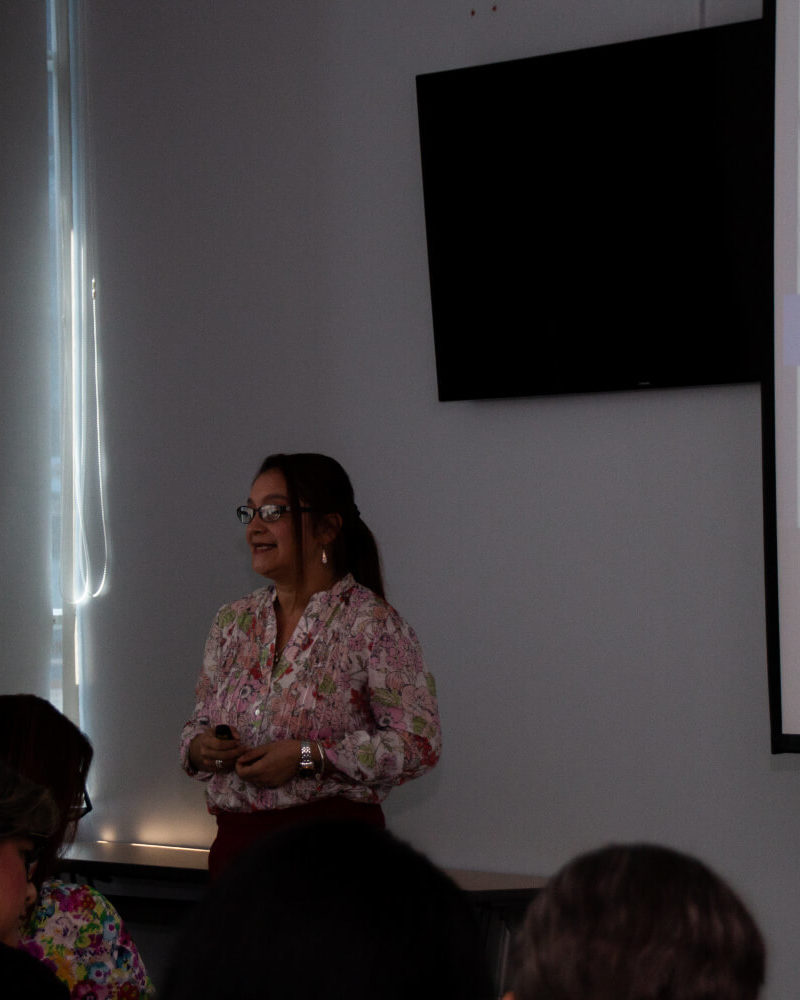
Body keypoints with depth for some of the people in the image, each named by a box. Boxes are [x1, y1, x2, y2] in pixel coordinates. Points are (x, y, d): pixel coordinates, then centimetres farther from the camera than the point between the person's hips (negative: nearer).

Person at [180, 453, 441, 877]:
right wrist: (198, 748, -5)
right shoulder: (232, 621, 12)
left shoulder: (372, 622, -7)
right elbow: (199, 724, 19)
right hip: (235, 840, 5)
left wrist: (308, 757, -19)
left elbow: (419, 743, -13)